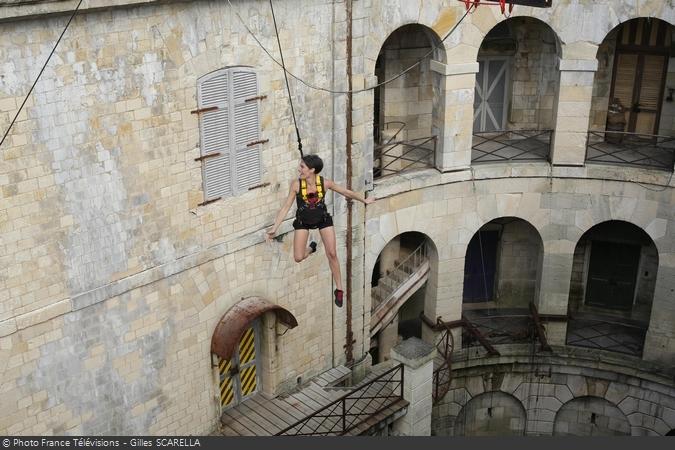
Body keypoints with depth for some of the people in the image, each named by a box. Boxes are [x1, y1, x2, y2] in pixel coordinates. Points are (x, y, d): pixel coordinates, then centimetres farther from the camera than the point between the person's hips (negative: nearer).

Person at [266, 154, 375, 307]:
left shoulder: (325, 183, -23)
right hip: (303, 221, 0)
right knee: (298, 258, -6)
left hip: (323, 219, 0)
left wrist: (364, 200, 7)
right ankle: (311, 248, 33)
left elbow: (347, 192, -6)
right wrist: (274, 228, -18)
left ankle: (339, 290, 15)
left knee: (332, 254, -4)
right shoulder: (296, 184, -25)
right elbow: (286, 207, -16)